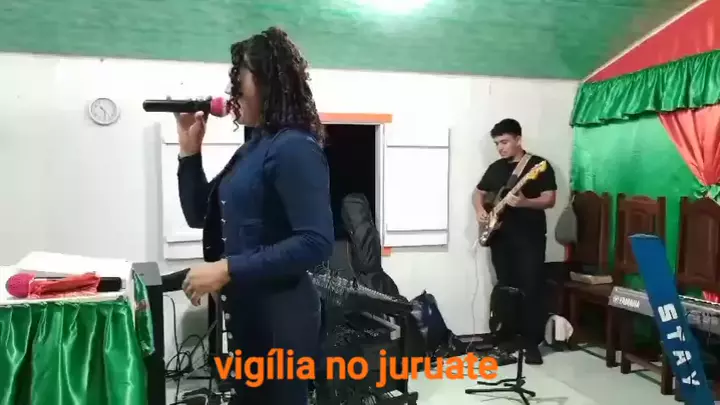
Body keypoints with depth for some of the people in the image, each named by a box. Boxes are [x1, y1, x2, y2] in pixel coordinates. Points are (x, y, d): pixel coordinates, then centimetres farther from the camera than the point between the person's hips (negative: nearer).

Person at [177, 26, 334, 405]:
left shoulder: (294, 148, -17)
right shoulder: (254, 148, 11)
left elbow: (316, 243, -25)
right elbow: (200, 216, 16)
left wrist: (227, 270, -25)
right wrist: (189, 150, 5)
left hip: (279, 319, -9)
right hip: (245, 313, 9)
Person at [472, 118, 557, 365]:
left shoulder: (539, 165, -3)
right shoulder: (495, 168, 13)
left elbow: (550, 200, -8)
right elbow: (478, 193, 21)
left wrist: (524, 202, -25)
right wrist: (480, 210, 1)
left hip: (530, 238, -5)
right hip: (500, 237, 5)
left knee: (531, 290, -7)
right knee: (506, 289, 9)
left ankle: (531, 343, 1)